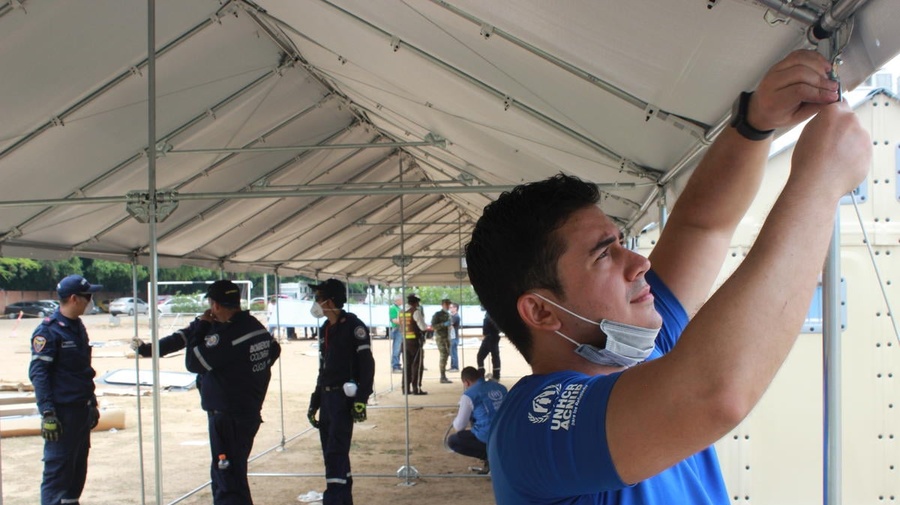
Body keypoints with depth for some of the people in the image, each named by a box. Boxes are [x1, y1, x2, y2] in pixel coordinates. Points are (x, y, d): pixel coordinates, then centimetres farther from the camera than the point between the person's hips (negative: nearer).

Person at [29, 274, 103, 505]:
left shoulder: (78, 326, 13)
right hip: (62, 411, -9)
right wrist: (47, 413, -22)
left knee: (79, 465, 14)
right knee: (58, 468, -4)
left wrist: (92, 403, 22)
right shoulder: (48, 330, -14)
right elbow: (38, 373, -17)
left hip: (82, 409, 9)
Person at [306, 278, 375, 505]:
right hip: (327, 397, 8)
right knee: (331, 452, 11)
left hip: (345, 397, -8)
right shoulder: (325, 329, 15)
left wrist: (361, 400, -21)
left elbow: (367, 364, -15)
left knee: (336, 451, -11)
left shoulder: (353, 325, -11)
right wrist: (315, 401, 18)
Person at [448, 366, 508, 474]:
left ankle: (489, 455, -1)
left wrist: (456, 418, 24)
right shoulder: (500, 387, 11)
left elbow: (459, 427, -1)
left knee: (452, 441, 13)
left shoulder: (469, 395, -6)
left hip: (489, 438, -7)